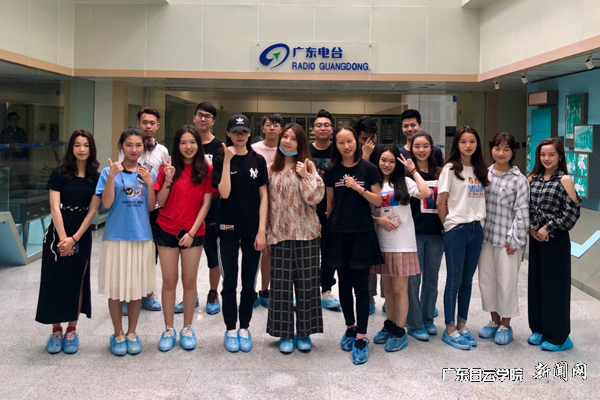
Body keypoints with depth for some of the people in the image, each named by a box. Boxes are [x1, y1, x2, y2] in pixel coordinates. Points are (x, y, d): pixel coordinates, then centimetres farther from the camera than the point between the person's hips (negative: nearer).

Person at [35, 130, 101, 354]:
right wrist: (63, 237, -16)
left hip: (82, 236, 1)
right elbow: (55, 207, -9)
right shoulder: (59, 174, -4)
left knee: (77, 282, 6)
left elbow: (92, 211, -4)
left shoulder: (96, 178, 0)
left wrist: (74, 238, -12)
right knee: (55, 281, 1)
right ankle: (56, 330, 14)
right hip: (58, 234, -1)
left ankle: (72, 331, 17)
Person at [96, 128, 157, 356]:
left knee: (136, 287, 9)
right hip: (116, 237, -2)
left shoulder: (148, 173, 6)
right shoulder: (109, 172, -1)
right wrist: (112, 177, -19)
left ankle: (132, 334, 23)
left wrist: (149, 183, -12)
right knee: (116, 288, 4)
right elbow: (106, 204, -10)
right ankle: (118, 335, 20)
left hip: (142, 237, 2)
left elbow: (151, 207, 2)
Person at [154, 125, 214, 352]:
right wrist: (168, 179, -16)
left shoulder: (206, 170, -1)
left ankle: (187, 329, 21)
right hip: (166, 230, 1)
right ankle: (169, 330, 18)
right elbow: (160, 202, -1)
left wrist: (192, 232, -9)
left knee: (189, 281, 7)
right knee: (169, 281, 6)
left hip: (193, 233, 0)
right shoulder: (168, 167, 1)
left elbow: (206, 204, -3)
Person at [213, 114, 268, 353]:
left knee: (249, 282, 8)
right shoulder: (221, 161, 0)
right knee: (230, 281, 5)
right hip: (229, 228, -1)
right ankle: (230, 330, 18)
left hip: (253, 229, 1)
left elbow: (263, 196, 1)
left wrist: (262, 231, -6)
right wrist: (227, 160, -15)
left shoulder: (258, 160, 4)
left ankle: (244, 328, 22)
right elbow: (224, 193, -14)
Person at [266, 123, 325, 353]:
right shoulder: (271, 169, 8)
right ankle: (285, 334, 15)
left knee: (306, 283, 4)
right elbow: (266, 201, 10)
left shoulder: (307, 166, 2)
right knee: (281, 284, 4)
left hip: (305, 233, -2)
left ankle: (304, 333, 16)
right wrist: (265, 232, 6)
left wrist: (305, 176, -16)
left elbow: (315, 197, -7)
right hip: (279, 234, 2)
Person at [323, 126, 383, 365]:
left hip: (362, 233, -3)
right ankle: (350, 327, 28)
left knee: (361, 286, -2)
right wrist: (328, 224, 12)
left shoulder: (368, 169, -2)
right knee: (344, 284, 11)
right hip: (338, 234, 3)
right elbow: (330, 203, 12)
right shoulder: (332, 171, 5)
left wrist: (359, 188, -16)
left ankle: (361, 338, 3)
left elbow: (378, 201, -3)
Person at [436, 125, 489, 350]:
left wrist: (478, 220, 2)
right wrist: (448, 225, 1)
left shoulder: (480, 170, 11)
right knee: (454, 281, 0)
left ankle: (462, 326, 23)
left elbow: (482, 200, 14)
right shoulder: (450, 169, -6)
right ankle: (450, 330, 9)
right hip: (456, 230, -5)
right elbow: (441, 202, -6)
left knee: (467, 280, 11)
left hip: (476, 229, 5)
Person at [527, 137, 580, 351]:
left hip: (556, 239, -5)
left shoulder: (564, 180, -7)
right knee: (536, 282, 11)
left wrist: (548, 228, -13)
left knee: (555, 284, 1)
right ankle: (539, 328, 24)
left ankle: (558, 336, 12)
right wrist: (531, 228, -6)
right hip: (535, 238, 5)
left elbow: (572, 211, -11)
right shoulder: (533, 179, 8)